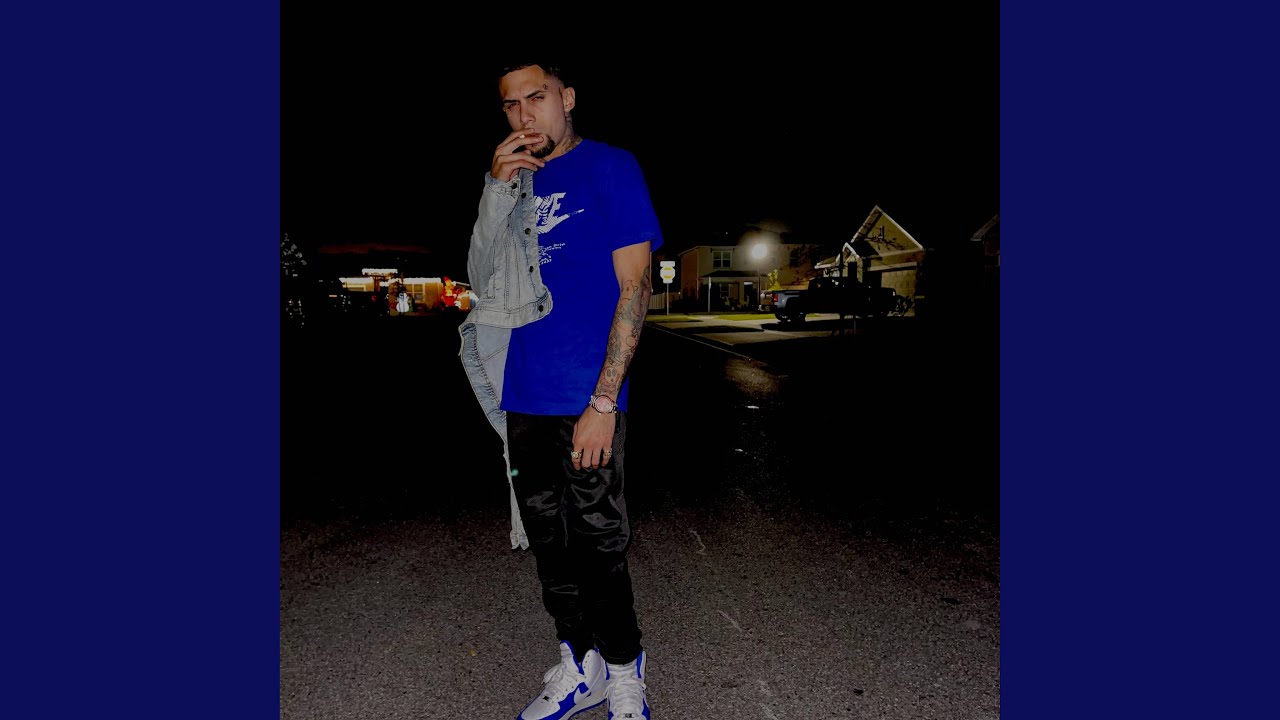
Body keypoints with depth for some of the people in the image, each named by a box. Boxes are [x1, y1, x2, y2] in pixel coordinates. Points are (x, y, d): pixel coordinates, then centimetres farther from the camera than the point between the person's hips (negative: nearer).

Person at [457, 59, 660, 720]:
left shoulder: (610, 168, -1)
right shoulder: (516, 181, 17)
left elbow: (634, 287, -9)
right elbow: (482, 280, 13)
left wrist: (603, 402, -16)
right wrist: (496, 190, -1)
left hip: (584, 401, -6)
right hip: (521, 395, 6)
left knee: (599, 547, 3)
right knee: (549, 542, 15)